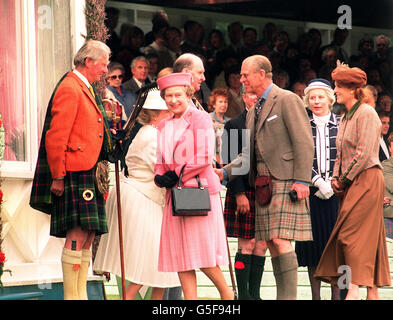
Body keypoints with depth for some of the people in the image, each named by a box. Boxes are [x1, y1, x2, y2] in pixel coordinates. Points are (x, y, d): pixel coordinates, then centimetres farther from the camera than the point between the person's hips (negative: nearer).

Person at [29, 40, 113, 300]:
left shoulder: (87, 90, 21)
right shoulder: (69, 88, -10)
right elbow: (55, 136, -15)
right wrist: (57, 176, -16)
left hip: (89, 175, 10)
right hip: (74, 174, -10)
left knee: (88, 236, 8)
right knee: (78, 236, -11)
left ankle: (80, 293, 10)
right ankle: (71, 295, -9)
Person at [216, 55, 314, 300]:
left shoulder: (287, 100, -5)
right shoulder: (254, 111, 21)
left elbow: (304, 143, -11)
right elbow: (249, 154, 23)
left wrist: (301, 181, -18)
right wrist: (225, 172, 10)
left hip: (285, 181, -9)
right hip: (263, 185, 9)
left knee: (281, 240, -15)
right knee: (271, 243, 6)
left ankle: (289, 296, -15)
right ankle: (282, 295, 9)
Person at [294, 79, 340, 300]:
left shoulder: (341, 124, 7)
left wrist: (331, 184, -8)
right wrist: (318, 182, -12)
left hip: (336, 192, 0)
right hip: (311, 192, 0)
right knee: (313, 242, -1)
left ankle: (337, 294, 2)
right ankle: (316, 295, 4)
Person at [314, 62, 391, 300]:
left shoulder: (366, 114, -11)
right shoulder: (346, 117, 17)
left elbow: (364, 153, -17)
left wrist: (346, 179, -11)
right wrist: (336, 177, 6)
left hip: (367, 179, -9)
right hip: (352, 183, 9)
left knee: (353, 234, -12)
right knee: (369, 237, 7)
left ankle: (354, 289, -13)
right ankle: (373, 291, 7)